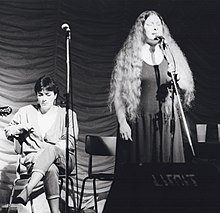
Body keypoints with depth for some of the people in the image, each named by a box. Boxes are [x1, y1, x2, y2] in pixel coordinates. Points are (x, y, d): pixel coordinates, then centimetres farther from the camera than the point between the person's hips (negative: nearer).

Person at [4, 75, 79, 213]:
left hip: (63, 159, 0)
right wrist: (22, 127, 0)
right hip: (33, 160, 1)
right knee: (50, 169, -38)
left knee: (51, 150, -40)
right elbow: (8, 132, 23)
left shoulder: (68, 114, 13)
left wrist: (42, 153, -13)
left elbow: (69, 142, 1)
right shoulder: (26, 112, 19)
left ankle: (26, 192, -54)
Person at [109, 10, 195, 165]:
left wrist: (176, 80, -12)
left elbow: (187, 88, 9)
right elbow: (118, 94, -2)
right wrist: (122, 122, -9)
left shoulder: (171, 55, 9)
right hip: (139, 121, -2)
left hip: (167, 122, 3)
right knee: (138, 168, -2)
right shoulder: (128, 57, 0)